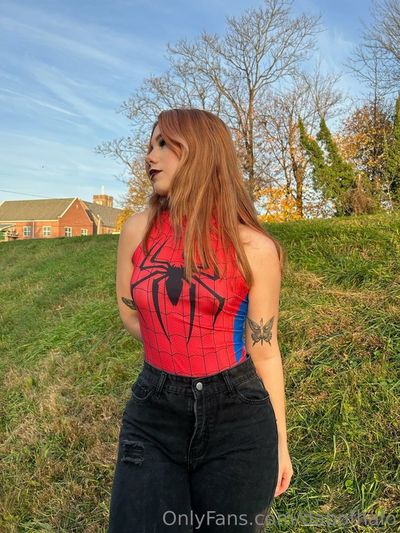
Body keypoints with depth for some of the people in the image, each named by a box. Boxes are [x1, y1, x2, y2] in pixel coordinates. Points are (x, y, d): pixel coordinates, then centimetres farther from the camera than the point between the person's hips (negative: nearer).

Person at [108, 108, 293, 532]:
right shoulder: (137, 231, -3)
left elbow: (265, 351, -3)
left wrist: (280, 442, 5)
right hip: (153, 416, 2)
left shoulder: (255, 248, -10)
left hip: (237, 420, -1)